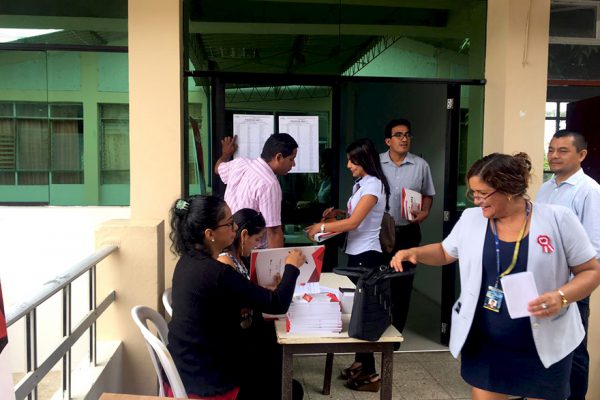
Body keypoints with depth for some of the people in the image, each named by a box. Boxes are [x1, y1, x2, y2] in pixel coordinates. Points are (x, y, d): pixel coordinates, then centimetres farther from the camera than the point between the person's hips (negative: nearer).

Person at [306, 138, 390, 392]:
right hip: (356, 253, 9)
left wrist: (322, 227, -15)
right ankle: (360, 363, 24)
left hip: (366, 255, -9)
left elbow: (354, 222, -21)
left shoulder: (373, 185, -14)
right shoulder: (361, 184, 14)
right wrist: (336, 215, 6)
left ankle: (369, 373, 6)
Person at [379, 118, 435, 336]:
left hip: (407, 232, 0)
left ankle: (396, 331, 20)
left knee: (403, 282, 7)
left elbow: (428, 194, 11)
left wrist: (424, 212, -8)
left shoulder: (420, 165, 1)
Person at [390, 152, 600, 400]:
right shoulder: (471, 219, -1)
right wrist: (414, 253, -4)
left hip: (544, 345, -2)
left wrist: (561, 297, -21)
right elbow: (445, 253, 15)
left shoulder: (558, 219, -11)